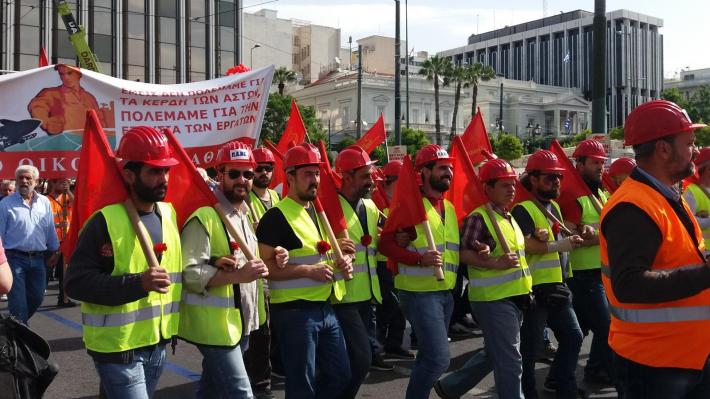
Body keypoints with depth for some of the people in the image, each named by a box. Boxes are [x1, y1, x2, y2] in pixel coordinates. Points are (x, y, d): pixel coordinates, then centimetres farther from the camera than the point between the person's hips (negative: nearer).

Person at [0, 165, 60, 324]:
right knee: (18, 301, -3)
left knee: (37, 297, 13)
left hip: (38, 258, 4)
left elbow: (50, 230, 13)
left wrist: (54, 251, 15)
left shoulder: (44, 202, 7)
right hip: (15, 258, -4)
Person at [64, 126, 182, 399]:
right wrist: (137, 283, -27)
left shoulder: (169, 214, 5)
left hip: (158, 343, 7)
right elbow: (75, 282, -19)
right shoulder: (105, 222, -16)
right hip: (118, 348, -7)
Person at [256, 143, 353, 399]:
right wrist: (308, 270, -23)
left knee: (340, 376, 15)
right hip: (294, 311, -8)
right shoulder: (277, 216, -12)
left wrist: (343, 262, 3)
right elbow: (264, 266, -18)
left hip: (326, 308, 8)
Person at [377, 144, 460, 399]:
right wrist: (420, 259, -26)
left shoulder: (449, 207, 13)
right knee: (439, 358, -13)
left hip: (446, 292, 8)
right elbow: (385, 244, -16)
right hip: (419, 292, -8)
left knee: (429, 357, 16)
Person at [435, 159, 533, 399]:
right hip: (493, 299, -10)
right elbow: (463, 254, -19)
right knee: (510, 361, -4)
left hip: (514, 297, 10)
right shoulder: (478, 217, -13)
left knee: (494, 355, 19)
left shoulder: (509, 217, 15)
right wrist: (495, 264, -27)